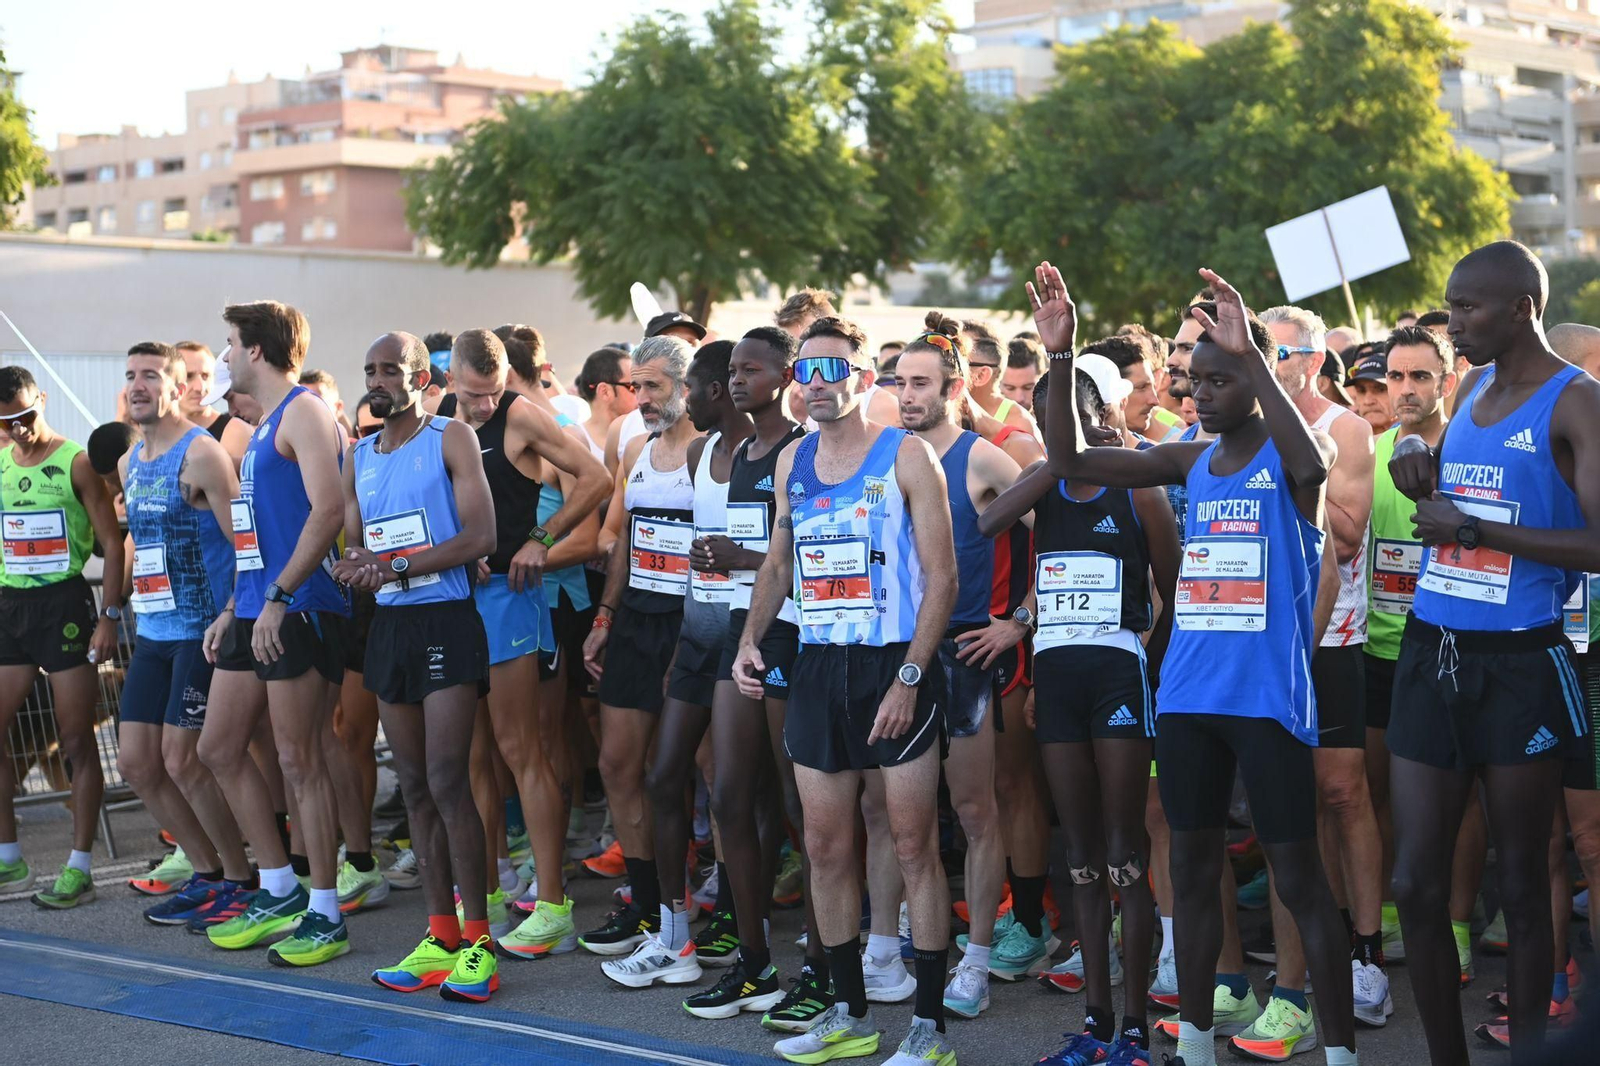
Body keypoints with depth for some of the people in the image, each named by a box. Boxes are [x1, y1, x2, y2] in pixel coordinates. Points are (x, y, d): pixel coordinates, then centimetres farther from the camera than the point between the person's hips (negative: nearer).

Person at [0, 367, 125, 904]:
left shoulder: (76, 462, -5)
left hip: (65, 604, -5)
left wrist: (109, 616, -13)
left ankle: (79, 870, 5)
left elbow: (112, 543, -6)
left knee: (76, 741, 0)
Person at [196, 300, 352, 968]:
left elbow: (327, 511, -21)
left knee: (299, 761, -6)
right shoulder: (265, 428, 21)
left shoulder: (304, 413, -9)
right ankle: (279, 892, 21)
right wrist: (231, 610, 21)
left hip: (297, 611, -10)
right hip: (255, 612, 10)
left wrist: (277, 598, -22)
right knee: (218, 749, 12)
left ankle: (325, 915, 3)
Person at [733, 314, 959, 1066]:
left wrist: (909, 677, -16)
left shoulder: (905, 455, -7)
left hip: (895, 666, -6)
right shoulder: (792, 461, 10)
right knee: (825, 846, 9)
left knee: (914, 846, -2)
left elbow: (941, 577, -10)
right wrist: (750, 638, 6)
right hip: (818, 667, 6)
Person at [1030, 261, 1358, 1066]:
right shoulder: (1191, 461, 11)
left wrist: (1251, 355, -34)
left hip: (1267, 695, -6)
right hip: (1186, 692, 6)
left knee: (1297, 877, -3)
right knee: (1192, 868, 12)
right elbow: (1070, 463, 7)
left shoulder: (1289, 456, -5)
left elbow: (1314, 464, -31)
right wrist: (1062, 357, -5)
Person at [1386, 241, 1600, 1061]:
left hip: (1516, 666, -6)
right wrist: (1425, 473, 8)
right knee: (1414, 883, 5)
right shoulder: (1473, 388, 14)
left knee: (1520, 884, 4)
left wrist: (1472, 527, -17)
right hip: (1430, 654, 6)